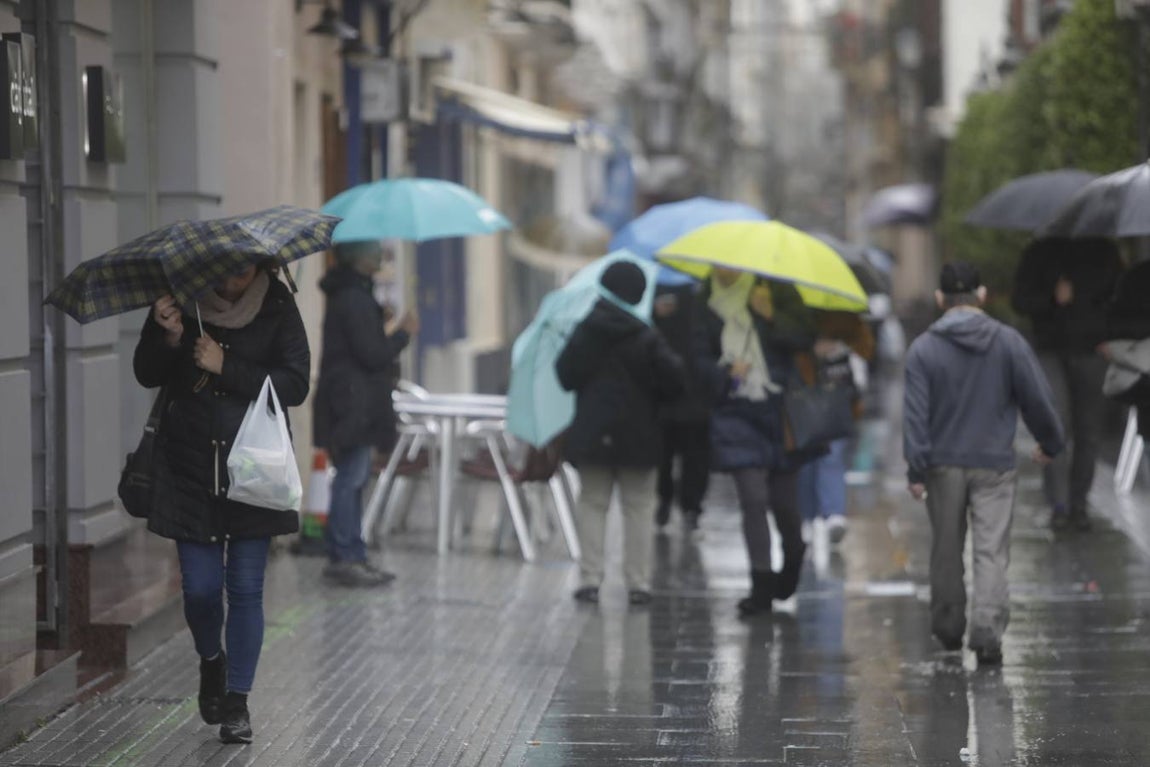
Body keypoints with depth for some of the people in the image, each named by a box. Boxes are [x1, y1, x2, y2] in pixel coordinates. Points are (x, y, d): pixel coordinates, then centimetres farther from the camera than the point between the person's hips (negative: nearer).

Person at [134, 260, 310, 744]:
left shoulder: (276, 309, -4)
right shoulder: (180, 300, -2)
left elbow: (295, 386, -11)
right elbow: (146, 376, 0)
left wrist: (226, 367, -20)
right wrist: (167, 339, -20)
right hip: (190, 469, 1)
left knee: (246, 589, 1)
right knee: (200, 588, 0)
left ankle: (237, 701, 12)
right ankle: (211, 661, 31)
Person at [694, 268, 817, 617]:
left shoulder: (775, 290, -1)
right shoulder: (707, 303, 5)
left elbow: (806, 337, -5)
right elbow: (700, 357, 6)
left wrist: (772, 316, -20)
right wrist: (726, 373, -15)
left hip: (779, 408, -1)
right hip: (736, 411, 1)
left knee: (783, 502, 5)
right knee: (752, 499, -8)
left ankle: (793, 555, 37)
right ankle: (762, 585, -3)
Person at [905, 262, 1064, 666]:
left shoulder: (923, 349, -5)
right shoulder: (1009, 341, -4)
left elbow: (915, 413, -9)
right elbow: (1037, 399, 0)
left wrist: (915, 470, -7)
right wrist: (1050, 443, 16)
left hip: (943, 466, 1)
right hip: (994, 465, -1)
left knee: (946, 550, 15)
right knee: (991, 552, -2)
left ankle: (948, 628, 26)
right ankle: (987, 631, -16)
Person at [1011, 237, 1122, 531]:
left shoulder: (1104, 251, 8)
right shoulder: (1040, 253, 2)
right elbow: (1021, 300, 0)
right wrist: (1053, 299, -20)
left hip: (1092, 352, 2)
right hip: (1052, 350, -2)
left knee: (1088, 430, 3)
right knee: (1056, 423, -17)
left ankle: (1078, 504, 13)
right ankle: (1058, 504, -17)